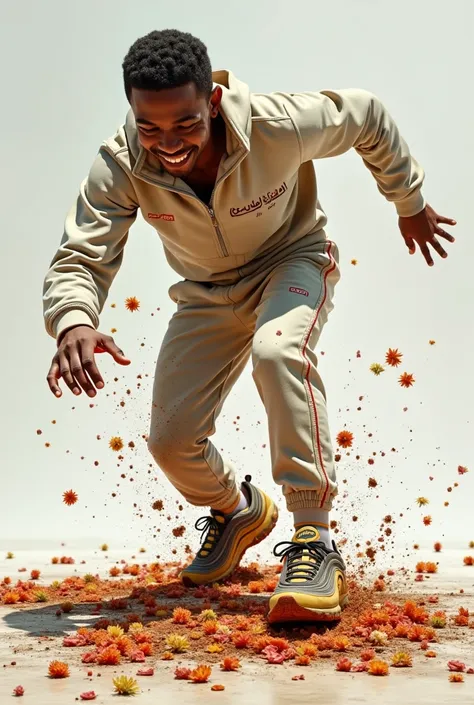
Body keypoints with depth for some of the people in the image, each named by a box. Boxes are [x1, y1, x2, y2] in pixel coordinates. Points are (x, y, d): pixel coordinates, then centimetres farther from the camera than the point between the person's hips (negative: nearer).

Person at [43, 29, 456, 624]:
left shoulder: (280, 125, -33)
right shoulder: (119, 167, -28)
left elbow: (368, 118, -13)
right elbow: (78, 259, -31)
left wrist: (411, 204, 1)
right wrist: (74, 324, -55)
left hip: (293, 260, -3)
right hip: (208, 292, 3)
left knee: (277, 350, -38)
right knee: (171, 439, -4)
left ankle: (314, 543, -32)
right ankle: (236, 512, 32)